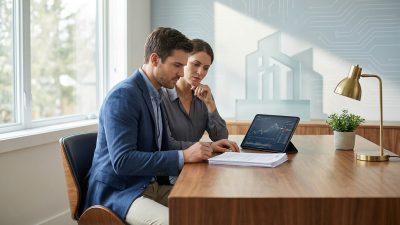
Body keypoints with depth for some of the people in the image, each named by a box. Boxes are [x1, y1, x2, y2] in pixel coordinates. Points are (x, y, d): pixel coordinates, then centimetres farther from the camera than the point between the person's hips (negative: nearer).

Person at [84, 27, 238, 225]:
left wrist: (205, 147, 4)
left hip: (153, 186, 8)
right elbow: (122, 160, -24)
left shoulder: (156, 95, 12)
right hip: (117, 191, -8)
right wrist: (184, 156, -25)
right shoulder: (123, 95, -16)